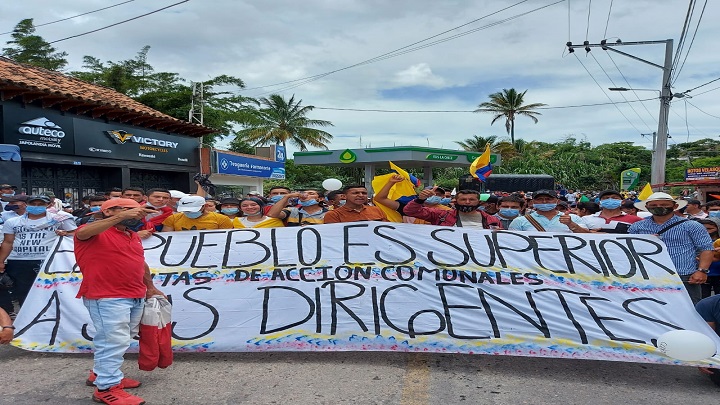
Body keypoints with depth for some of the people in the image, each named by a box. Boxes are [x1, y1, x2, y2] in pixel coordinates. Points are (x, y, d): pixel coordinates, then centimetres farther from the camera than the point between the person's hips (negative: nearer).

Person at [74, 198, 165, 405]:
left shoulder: (133, 236, 17)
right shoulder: (96, 232, -6)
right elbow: (84, 232, -30)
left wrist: (150, 287, 26)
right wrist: (122, 216, -37)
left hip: (136, 296, 9)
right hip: (106, 297, -8)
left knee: (120, 340, 18)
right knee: (114, 341, -7)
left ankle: (101, 373, 33)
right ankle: (107, 387, 4)